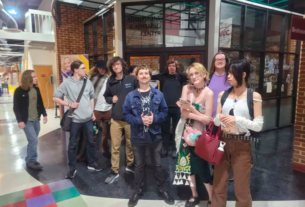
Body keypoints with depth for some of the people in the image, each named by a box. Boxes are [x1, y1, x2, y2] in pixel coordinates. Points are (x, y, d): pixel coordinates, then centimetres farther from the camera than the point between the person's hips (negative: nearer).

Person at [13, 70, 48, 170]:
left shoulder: (36, 89, 5)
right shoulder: (19, 91, -11)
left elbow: (40, 103, 13)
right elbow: (16, 107, -10)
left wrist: (44, 114, 10)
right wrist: (19, 120, -15)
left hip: (36, 120, 6)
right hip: (26, 121, -6)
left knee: (33, 141, 13)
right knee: (34, 140, -9)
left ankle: (30, 160, 27)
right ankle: (31, 161, 8)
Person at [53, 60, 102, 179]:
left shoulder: (88, 82, 3)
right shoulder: (67, 83, -8)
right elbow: (55, 98, -4)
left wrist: (92, 112, 10)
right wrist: (69, 104, -13)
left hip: (88, 118, 4)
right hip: (75, 119, -3)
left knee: (90, 142, 14)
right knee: (72, 144, 9)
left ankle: (91, 164, 32)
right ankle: (72, 168, 24)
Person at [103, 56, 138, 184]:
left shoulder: (132, 79, -3)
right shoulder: (110, 81, 6)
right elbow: (106, 96, 16)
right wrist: (111, 99, -5)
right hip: (115, 118, 2)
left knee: (130, 143, 14)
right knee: (115, 146, 5)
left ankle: (130, 165, 35)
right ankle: (115, 171, 18)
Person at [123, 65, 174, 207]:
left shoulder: (158, 94, -3)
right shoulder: (131, 96, -5)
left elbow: (164, 112, -1)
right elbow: (126, 114, -5)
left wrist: (154, 119, -18)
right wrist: (139, 120, -19)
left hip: (155, 135, 0)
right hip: (138, 136, 0)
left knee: (157, 164, 16)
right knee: (139, 165, 17)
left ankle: (162, 189, 36)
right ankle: (137, 190, 37)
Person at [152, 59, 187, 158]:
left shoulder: (180, 76, 1)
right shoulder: (163, 76, 3)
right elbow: (150, 77, 2)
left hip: (177, 107, -1)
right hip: (165, 107, 1)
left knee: (176, 130, 9)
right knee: (165, 129, 12)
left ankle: (175, 149, 22)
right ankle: (165, 148, 26)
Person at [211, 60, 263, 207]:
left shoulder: (254, 96, -5)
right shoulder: (222, 95, 5)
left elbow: (258, 125, -9)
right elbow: (216, 121, 6)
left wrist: (237, 120, -22)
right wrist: (220, 118, -15)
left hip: (242, 145, -3)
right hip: (223, 143, 3)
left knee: (241, 188, 12)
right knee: (218, 186, 13)